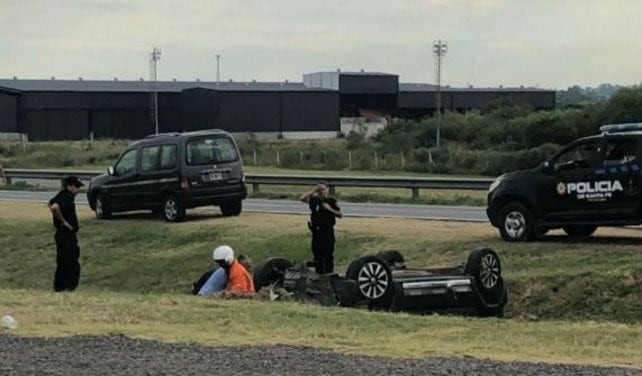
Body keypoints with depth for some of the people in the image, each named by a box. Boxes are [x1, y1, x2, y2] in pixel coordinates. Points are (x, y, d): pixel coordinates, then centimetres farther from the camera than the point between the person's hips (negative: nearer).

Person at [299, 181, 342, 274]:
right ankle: (319, 273, 19)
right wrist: (313, 191, -6)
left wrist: (330, 209, -13)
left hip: (328, 231, -3)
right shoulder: (314, 200, 7)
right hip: (316, 231, 3)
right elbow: (302, 198, -5)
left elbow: (340, 215, 1)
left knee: (328, 255, -3)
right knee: (317, 254, 9)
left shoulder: (332, 201, 0)